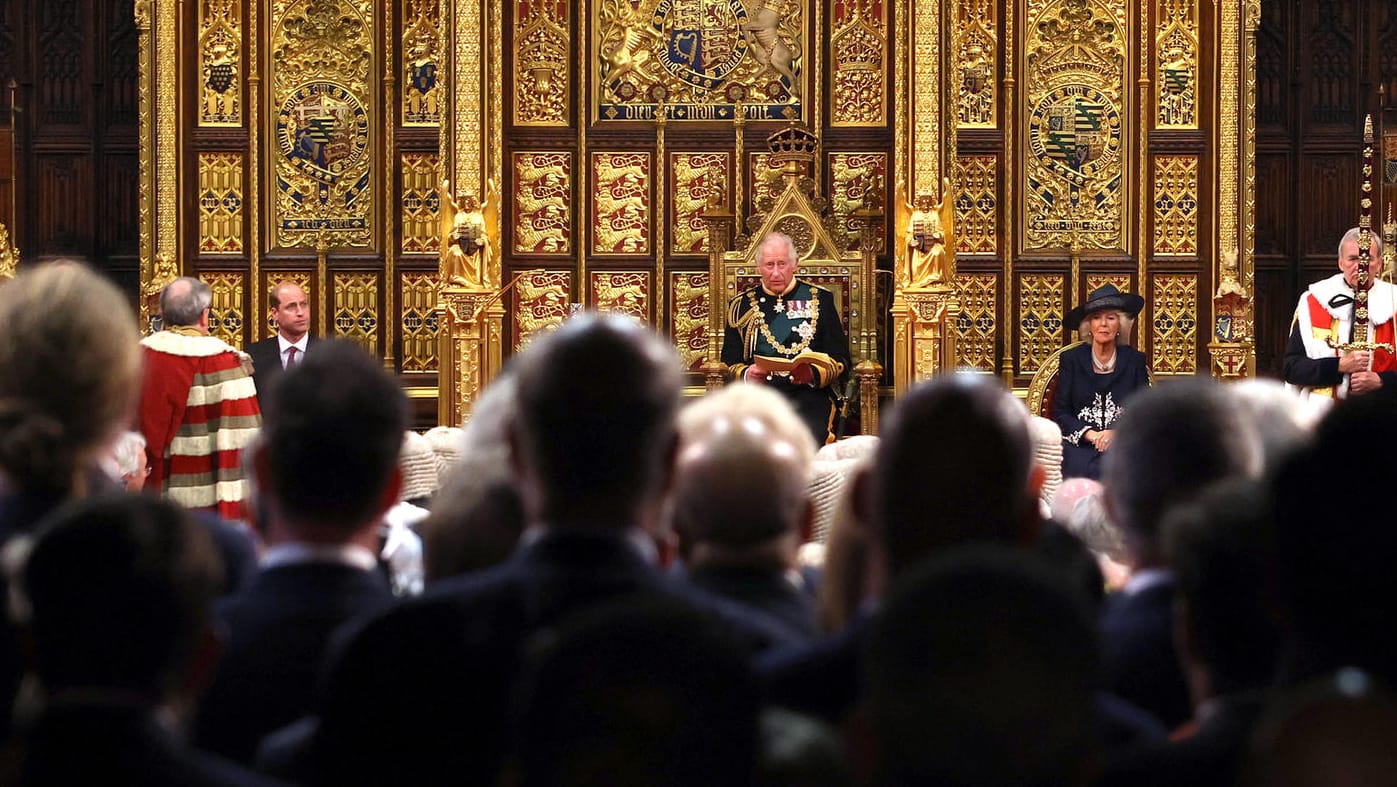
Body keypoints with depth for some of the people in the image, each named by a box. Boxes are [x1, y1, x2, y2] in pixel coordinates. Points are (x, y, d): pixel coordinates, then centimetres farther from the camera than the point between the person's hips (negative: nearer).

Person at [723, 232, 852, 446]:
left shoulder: (819, 300, 15)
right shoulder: (741, 305, 17)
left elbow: (840, 361, 10)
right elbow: (729, 364, 16)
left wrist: (814, 374, -10)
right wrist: (747, 375, -7)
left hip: (808, 393, 0)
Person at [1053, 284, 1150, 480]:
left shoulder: (1135, 360, 12)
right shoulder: (1072, 359, 10)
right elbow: (1060, 413, 6)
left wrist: (1116, 433, -11)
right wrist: (1089, 434, -11)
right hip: (1079, 444, 0)